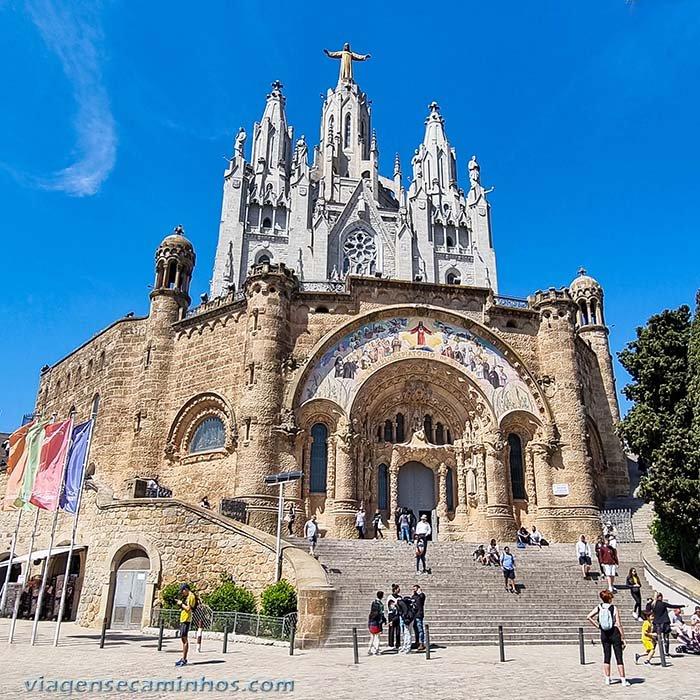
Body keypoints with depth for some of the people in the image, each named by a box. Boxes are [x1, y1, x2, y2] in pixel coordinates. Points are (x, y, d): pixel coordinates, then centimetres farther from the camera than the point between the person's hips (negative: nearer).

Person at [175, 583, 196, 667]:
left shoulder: (191, 596, -13)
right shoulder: (187, 597, 18)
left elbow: (188, 608, -20)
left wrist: (181, 604, -8)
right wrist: (180, 603, 10)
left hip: (186, 620, -10)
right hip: (182, 619, 10)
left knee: (184, 639, -8)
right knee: (183, 638, 12)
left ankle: (184, 660, -6)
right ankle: (183, 659, 18)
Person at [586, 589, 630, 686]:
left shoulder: (599, 607, 0)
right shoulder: (614, 608, -10)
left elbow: (588, 617, -8)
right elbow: (619, 624, -12)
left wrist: (597, 626, 2)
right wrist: (623, 638, -6)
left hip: (604, 634, 3)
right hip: (615, 633, -3)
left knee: (606, 656, 12)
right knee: (619, 657, 4)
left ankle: (607, 679, 16)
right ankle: (623, 679, 6)